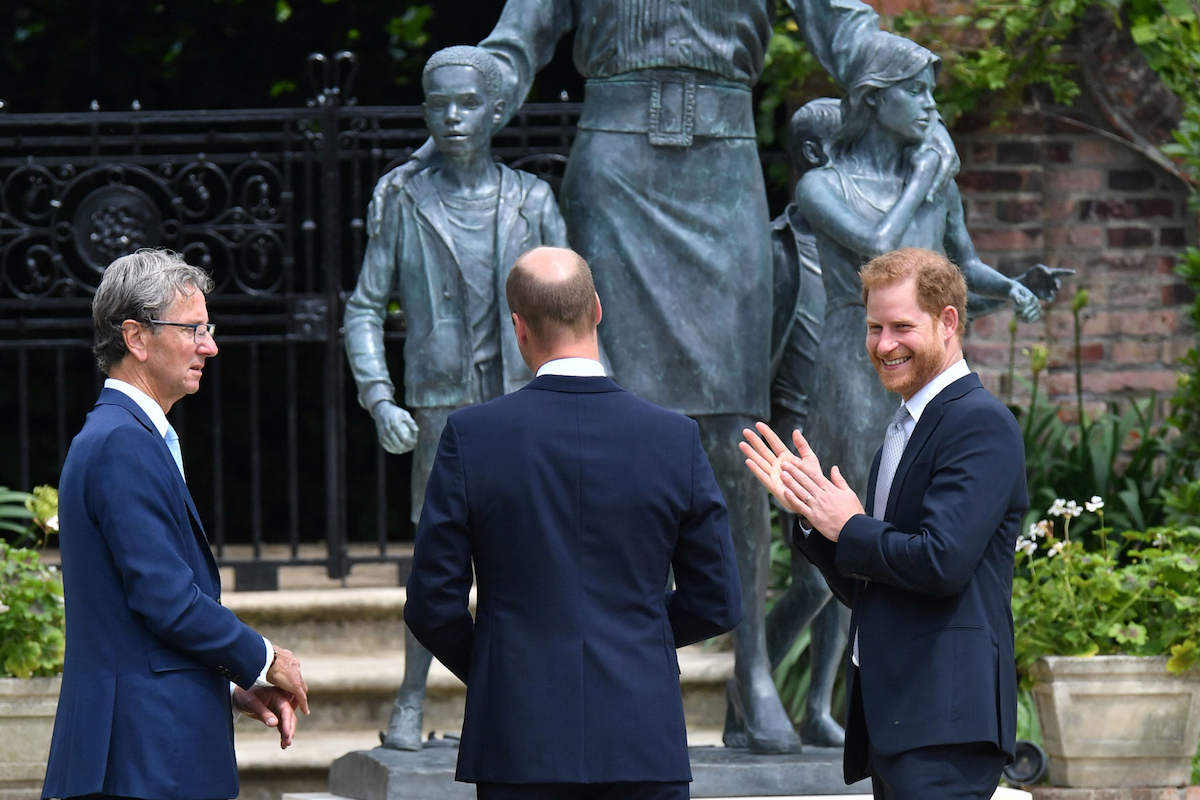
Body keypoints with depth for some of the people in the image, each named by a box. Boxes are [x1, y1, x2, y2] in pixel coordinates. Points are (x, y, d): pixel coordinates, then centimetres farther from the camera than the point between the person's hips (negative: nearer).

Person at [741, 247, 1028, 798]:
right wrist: (810, 511, 8)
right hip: (889, 715, 10)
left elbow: (943, 561, -20)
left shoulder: (980, 423, -9)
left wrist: (849, 529, -5)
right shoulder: (902, 434, 22)